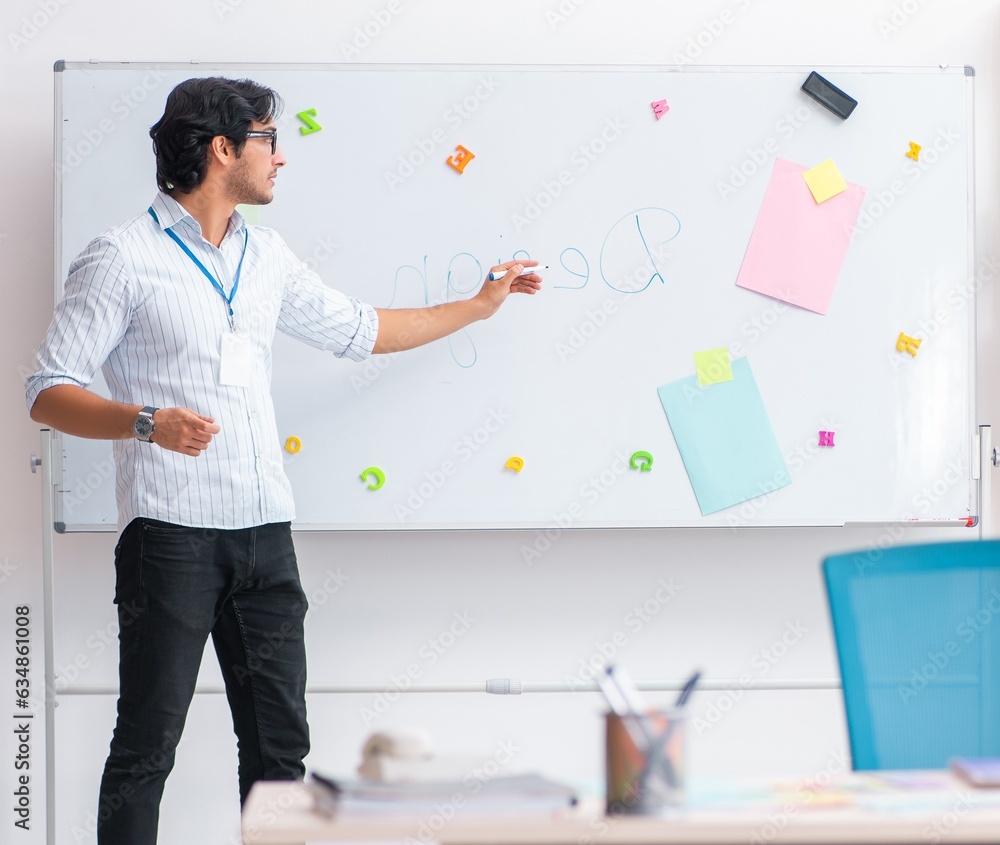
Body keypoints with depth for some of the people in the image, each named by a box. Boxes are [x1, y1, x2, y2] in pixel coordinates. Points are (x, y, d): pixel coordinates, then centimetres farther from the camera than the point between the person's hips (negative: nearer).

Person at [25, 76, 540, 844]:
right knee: (147, 746, -5)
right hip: (171, 530, -7)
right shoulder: (122, 258, -6)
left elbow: (356, 330, 29)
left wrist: (479, 306, 33)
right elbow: (49, 392, -8)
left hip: (265, 530, 7)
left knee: (280, 742, 8)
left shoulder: (265, 255, 16)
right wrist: (148, 422, -25)